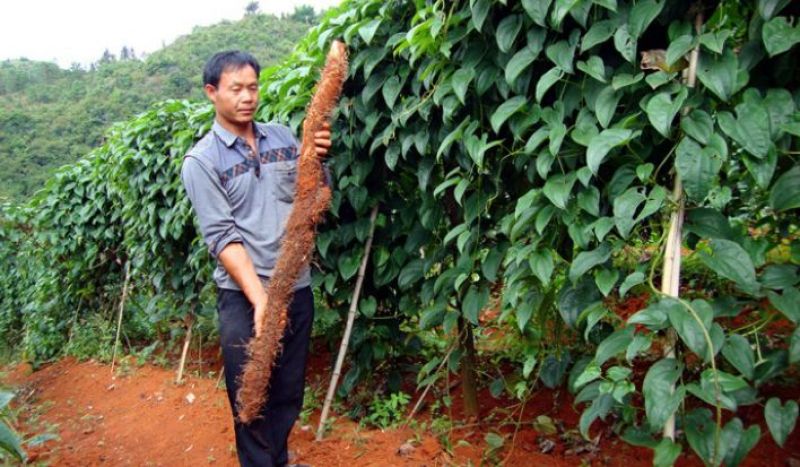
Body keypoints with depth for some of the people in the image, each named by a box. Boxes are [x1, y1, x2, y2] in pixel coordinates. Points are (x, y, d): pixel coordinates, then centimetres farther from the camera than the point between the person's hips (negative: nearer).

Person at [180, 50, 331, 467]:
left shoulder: (283, 136, 7)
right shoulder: (201, 160, -6)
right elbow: (222, 236, -13)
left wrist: (317, 159, -10)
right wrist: (259, 297, -22)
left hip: (297, 287, 4)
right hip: (243, 296, -4)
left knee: (290, 393, 17)